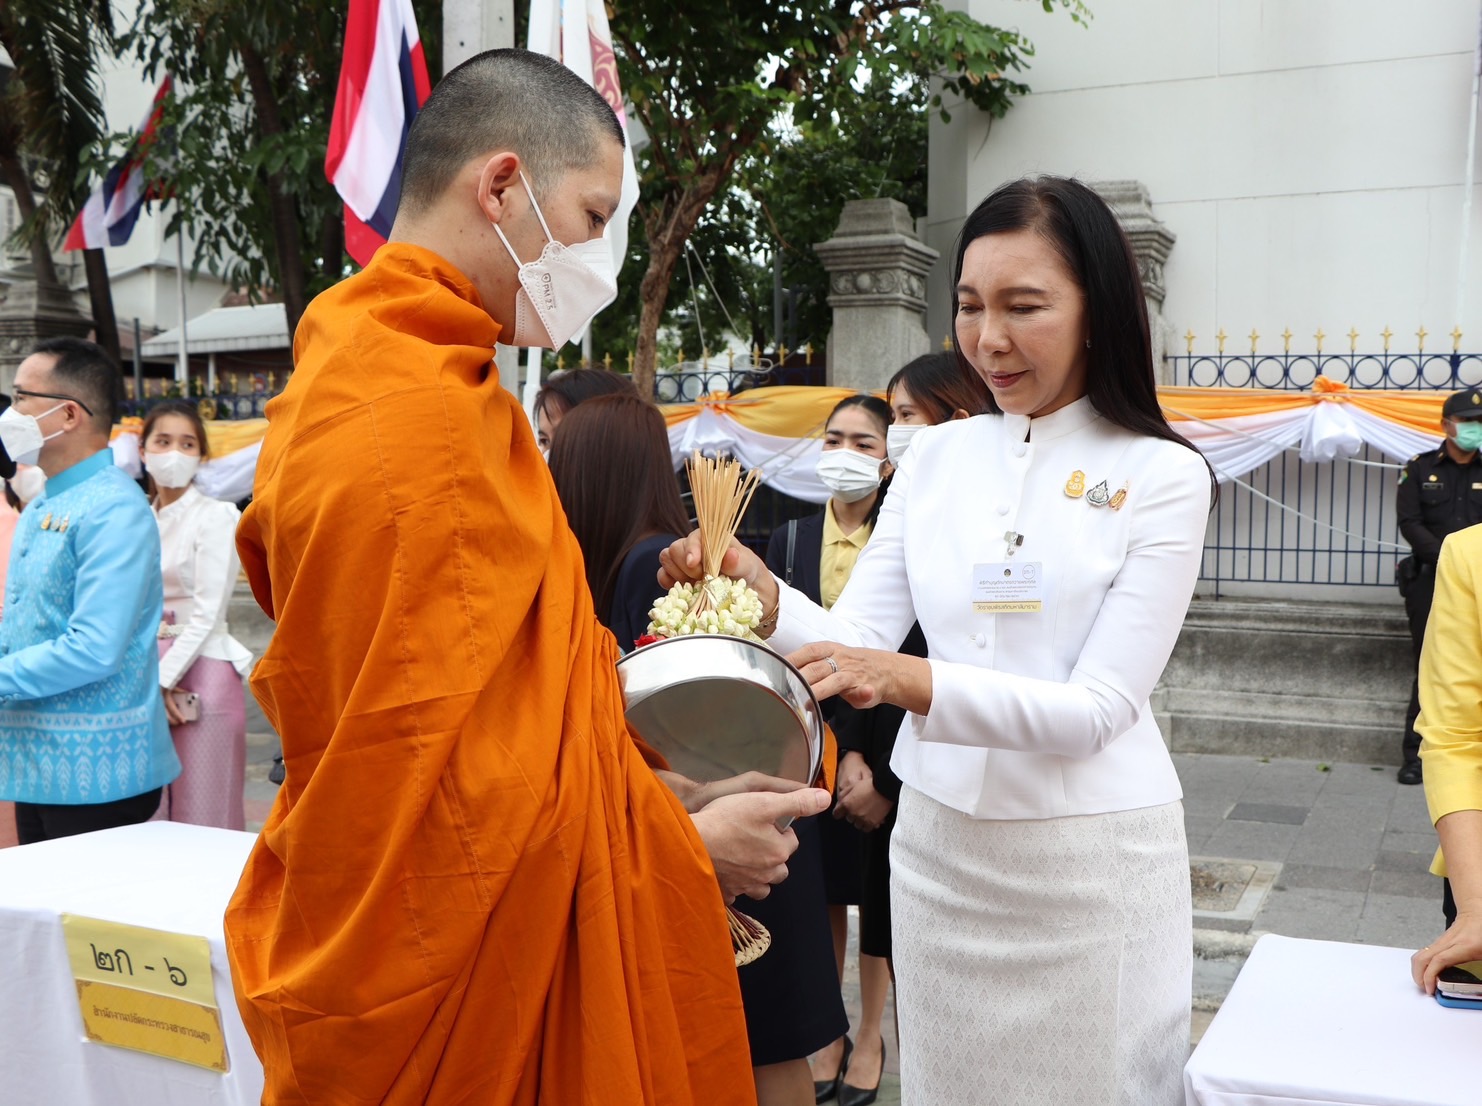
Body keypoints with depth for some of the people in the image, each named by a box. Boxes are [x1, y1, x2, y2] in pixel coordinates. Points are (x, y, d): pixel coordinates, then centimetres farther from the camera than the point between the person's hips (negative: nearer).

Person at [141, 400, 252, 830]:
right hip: (146, 677, 5)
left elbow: (207, 611, -10)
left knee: (203, 821, -2)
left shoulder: (216, 516, -4)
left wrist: (164, 679, -11)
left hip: (200, 672, -5)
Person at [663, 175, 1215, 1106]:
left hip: (1091, 855, -3)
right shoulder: (936, 455, 3)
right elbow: (859, 639, 1)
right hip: (938, 844, 4)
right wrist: (765, 597, -20)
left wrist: (914, 682, -29)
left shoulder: (1159, 474, -8)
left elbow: (1099, 707, -15)